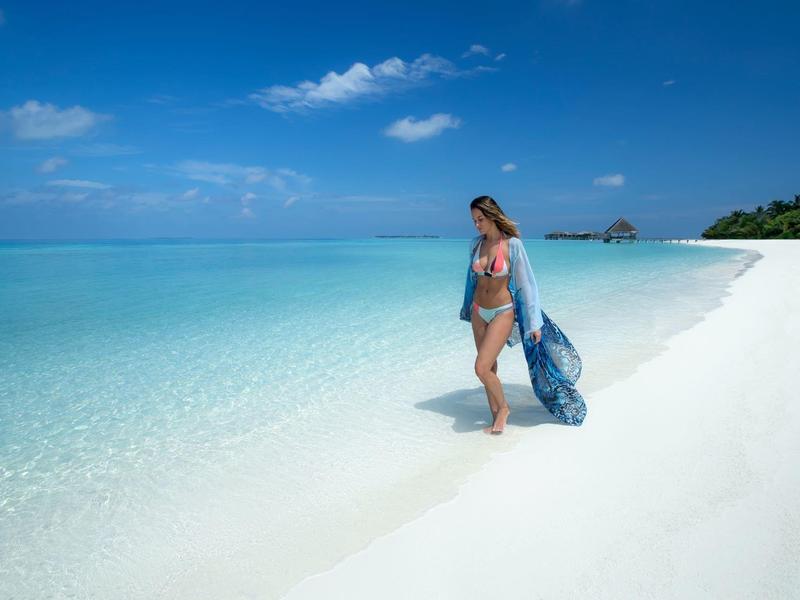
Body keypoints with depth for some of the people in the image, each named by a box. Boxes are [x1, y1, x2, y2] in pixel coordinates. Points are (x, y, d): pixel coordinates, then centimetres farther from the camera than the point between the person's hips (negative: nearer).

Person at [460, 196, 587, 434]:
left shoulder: (513, 244, -13)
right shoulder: (475, 244, 2)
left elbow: (526, 283, -10)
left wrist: (534, 323, -10)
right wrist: (469, 308, 25)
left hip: (502, 312, -5)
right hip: (479, 312, 5)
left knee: (481, 368, -13)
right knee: (489, 367, 11)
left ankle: (503, 408, 13)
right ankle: (497, 418, 24)